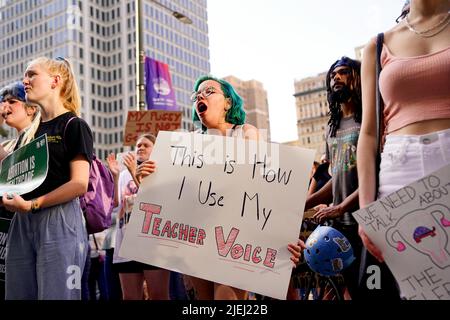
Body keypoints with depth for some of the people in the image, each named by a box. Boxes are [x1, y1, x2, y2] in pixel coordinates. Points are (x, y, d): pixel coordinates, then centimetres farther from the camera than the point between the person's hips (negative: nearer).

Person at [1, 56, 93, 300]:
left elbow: (79, 184, -12)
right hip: (22, 222, 7)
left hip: (59, 222, -7)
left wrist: (32, 204, -19)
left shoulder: (74, 126, -2)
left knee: (56, 294, -3)